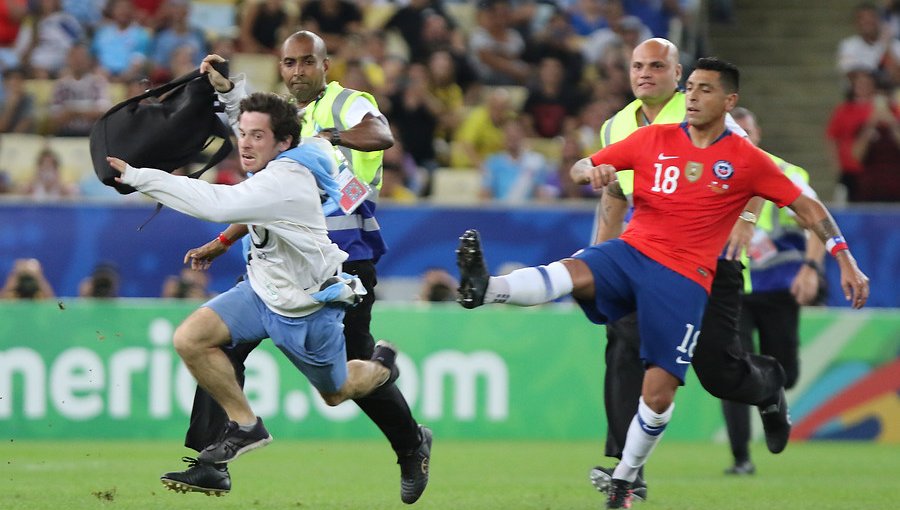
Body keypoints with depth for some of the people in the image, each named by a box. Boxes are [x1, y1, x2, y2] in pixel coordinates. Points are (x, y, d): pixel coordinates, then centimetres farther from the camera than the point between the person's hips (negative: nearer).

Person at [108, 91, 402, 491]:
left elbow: (216, 204, -47)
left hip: (308, 310, -7)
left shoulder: (284, 181, -34)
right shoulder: (268, 172, -8)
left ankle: (381, 366, 52)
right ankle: (245, 426, 3)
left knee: (336, 393, 16)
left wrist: (137, 177, -46)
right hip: (262, 291, 7)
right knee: (189, 339, -15)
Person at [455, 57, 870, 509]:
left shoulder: (746, 160, 2)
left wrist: (846, 263, 3)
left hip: (684, 279, -1)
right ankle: (483, 289, -56)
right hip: (631, 252, 1)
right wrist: (591, 172, -15)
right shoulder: (653, 140, 7)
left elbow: (807, 207, 9)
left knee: (659, 390, -9)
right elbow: (579, 170, 10)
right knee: (570, 272, -32)